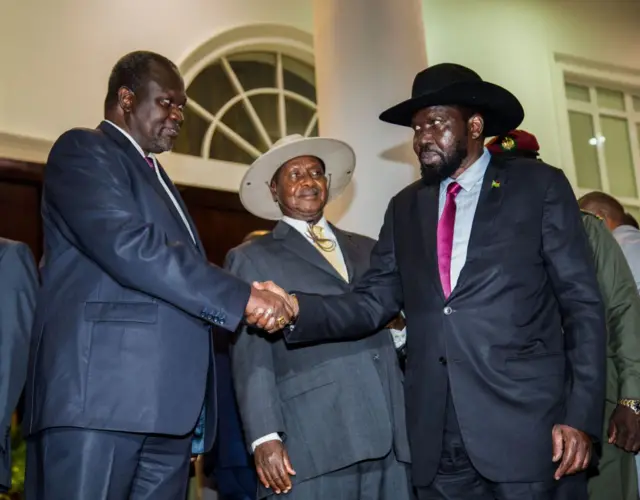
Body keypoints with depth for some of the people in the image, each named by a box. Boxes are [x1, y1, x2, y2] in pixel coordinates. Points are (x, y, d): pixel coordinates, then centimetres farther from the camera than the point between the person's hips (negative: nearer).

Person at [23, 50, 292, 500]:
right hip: (99, 391, -8)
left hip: (170, 401, 8)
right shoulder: (83, 151, 0)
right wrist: (240, 297, -15)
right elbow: (127, 246, -16)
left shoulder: (158, 178, 28)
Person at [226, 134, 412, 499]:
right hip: (312, 440, -4)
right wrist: (265, 436, -11)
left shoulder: (367, 249, 19)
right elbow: (251, 355, -1)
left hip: (389, 432, 4)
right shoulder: (252, 258, 6)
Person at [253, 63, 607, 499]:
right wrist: (297, 308, -13)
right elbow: (373, 302, 5)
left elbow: (583, 304, -1)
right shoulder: (406, 208, 14)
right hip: (438, 440, 4)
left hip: (528, 428, -3)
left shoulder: (539, 186, 2)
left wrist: (581, 416, -8)